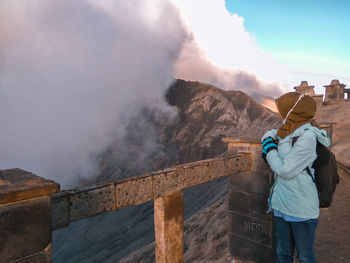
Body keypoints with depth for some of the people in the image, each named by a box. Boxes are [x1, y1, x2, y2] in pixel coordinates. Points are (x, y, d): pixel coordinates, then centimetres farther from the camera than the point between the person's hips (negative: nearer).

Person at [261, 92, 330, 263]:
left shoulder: (307, 137, -19)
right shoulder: (287, 132, 5)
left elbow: (285, 170, -20)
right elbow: (270, 134, 26)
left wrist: (270, 149, -7)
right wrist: (268, 146, 4)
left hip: (301, 210, -8)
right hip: (281, 205, 8)